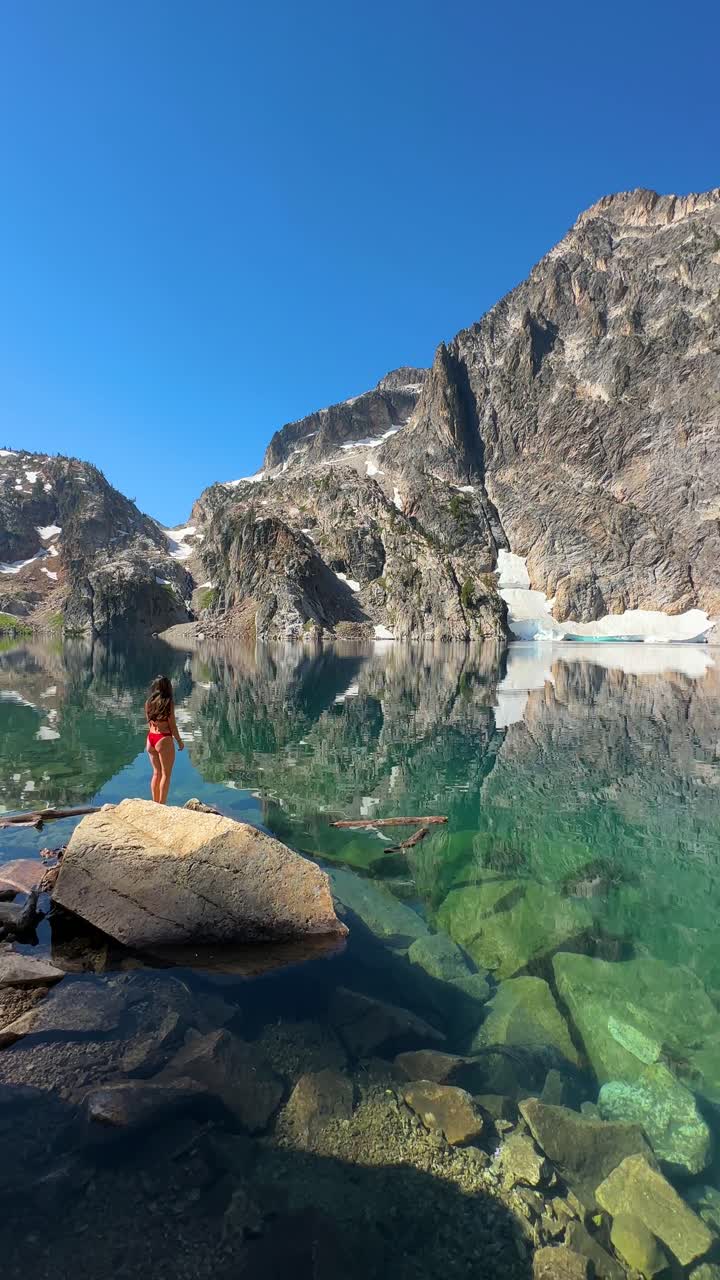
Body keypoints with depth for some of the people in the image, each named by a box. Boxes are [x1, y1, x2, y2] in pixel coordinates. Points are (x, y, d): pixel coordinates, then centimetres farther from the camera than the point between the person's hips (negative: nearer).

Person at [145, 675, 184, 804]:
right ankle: (161, 805, 6)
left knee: (156, 773, 17)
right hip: (164, 739, -6)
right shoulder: (169, 702, -12)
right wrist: (179, 741, 2)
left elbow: (149, 723, 11)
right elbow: (172, 725, -9)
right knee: (166, 775, 4)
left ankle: (155, 804, 22)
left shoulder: (148, 702, 4)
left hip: (151, 738, 6)